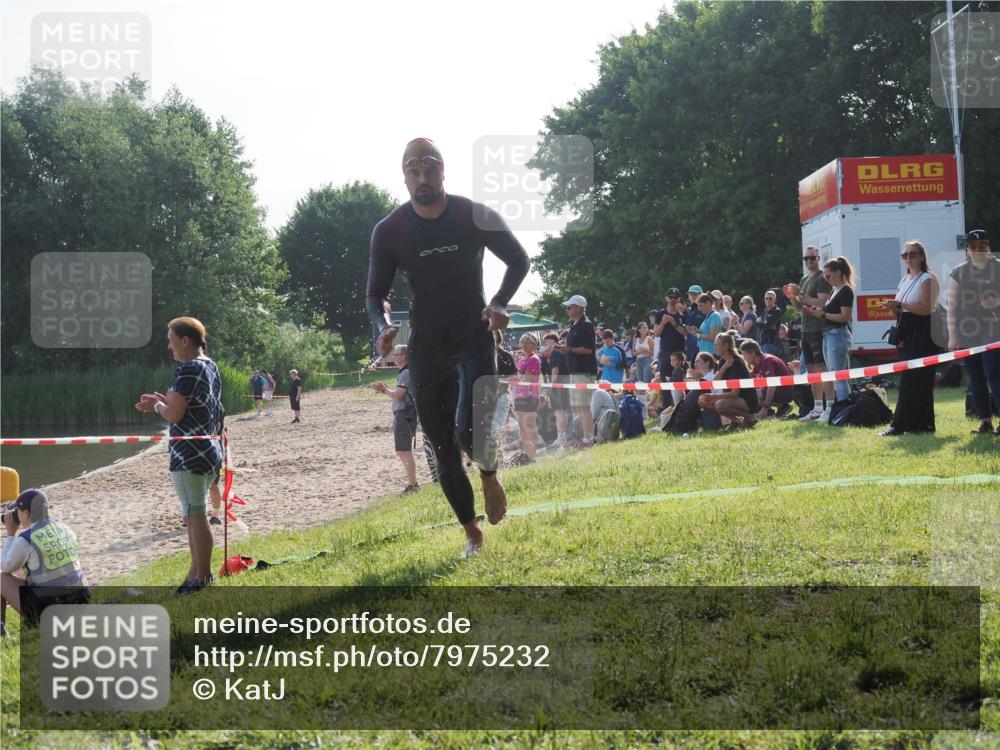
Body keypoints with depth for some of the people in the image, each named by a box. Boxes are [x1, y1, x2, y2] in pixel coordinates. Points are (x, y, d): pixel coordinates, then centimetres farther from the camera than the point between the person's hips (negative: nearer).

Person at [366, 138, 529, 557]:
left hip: (474, 338, -2)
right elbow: (376, 295, 3)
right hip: (425, 347, 3)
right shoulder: (389, 232, -5)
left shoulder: (476, 216, -9)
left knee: (468, 431, -22)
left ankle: (489, 476, 13)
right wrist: (383, 326, -20)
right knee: (443, 449, 6)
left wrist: (500, 303, -12)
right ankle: (472, 533, 22)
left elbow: (518, 260, 5)